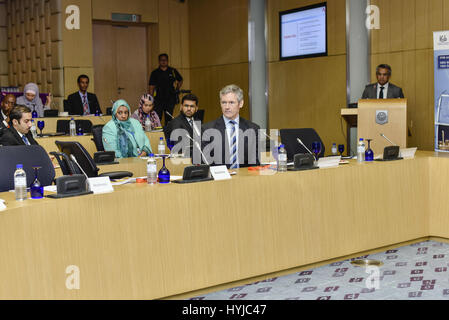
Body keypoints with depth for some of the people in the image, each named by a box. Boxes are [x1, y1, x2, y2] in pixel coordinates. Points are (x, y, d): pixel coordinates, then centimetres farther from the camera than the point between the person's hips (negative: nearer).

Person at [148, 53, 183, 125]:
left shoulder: (173, 71, 7)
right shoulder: (155, 73, 5)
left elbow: (180, 80, 24)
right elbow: (151, 87, 4)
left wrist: (177, 89, 10)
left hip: (170, 99, 1)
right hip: (159, 100, -1)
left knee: (169, 119, 3)